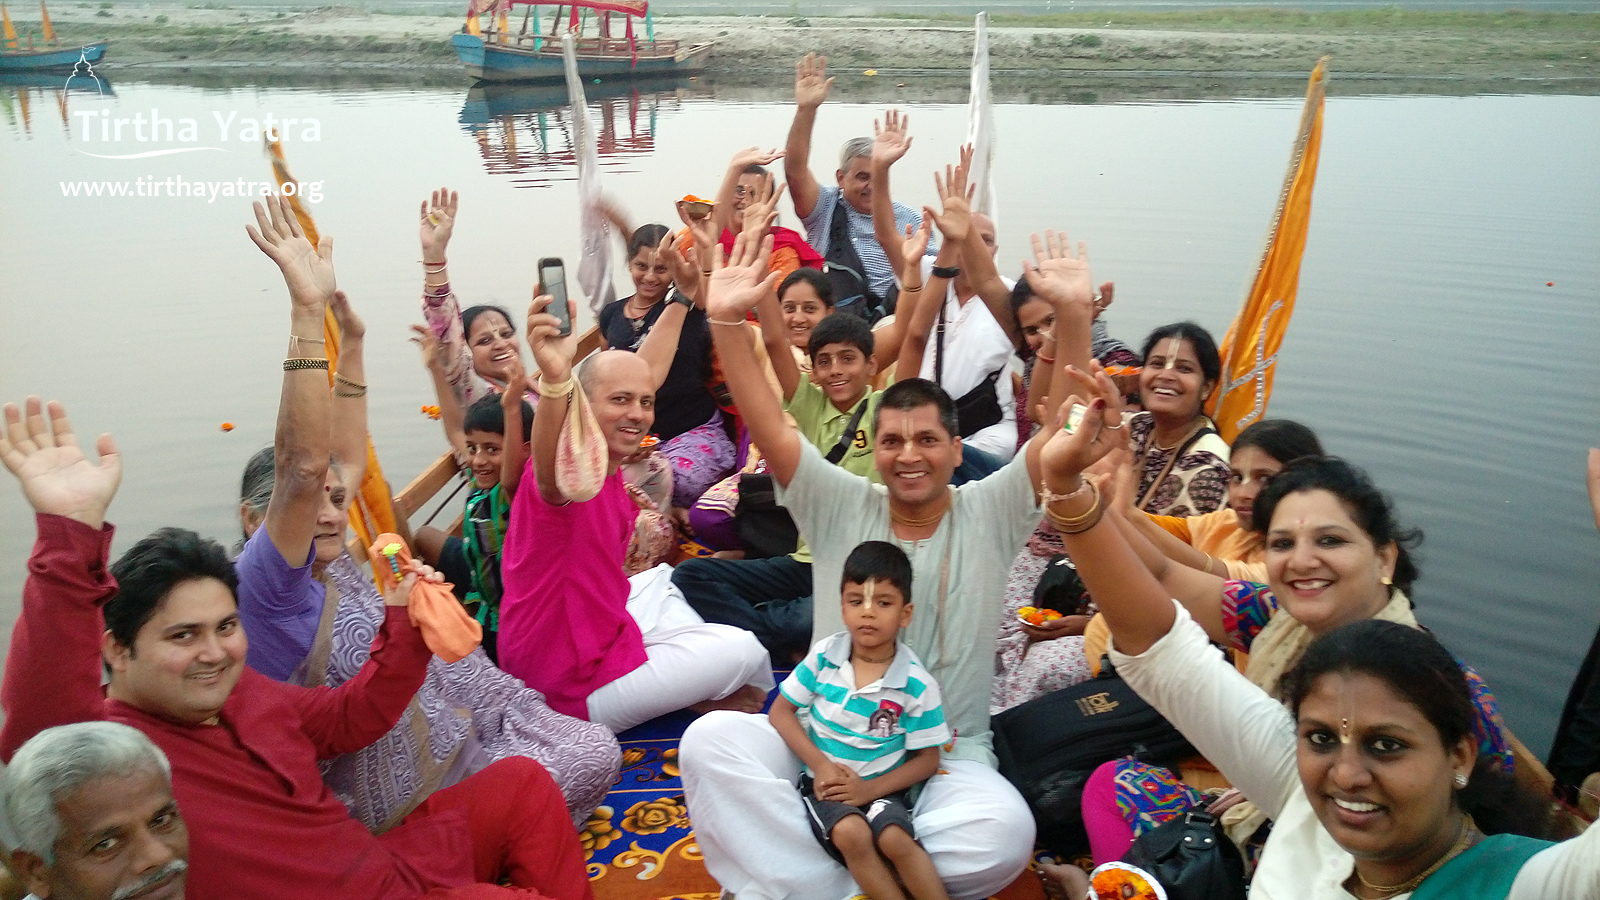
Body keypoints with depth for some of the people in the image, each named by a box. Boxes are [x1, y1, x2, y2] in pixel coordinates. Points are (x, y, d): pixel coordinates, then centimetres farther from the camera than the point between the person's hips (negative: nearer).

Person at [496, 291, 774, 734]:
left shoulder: (605, 461, -3)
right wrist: (555, 378, -73)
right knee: (743, 650, -7)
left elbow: (648, 368, 13)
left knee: (662, 579, 32)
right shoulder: (571, 472, -28)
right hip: (577, 692, -10)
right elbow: (551, 472, -55)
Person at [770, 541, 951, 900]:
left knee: (895, 840, -31)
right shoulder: (823, 657, -5)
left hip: (881, 785, -1)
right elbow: (781, 711, 2)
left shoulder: (917, 684, -9)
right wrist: (820, 764, -12)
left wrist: (871, 788, -16)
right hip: (826, 782, 1)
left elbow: (927, 759, -3)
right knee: (852, 834, -31)